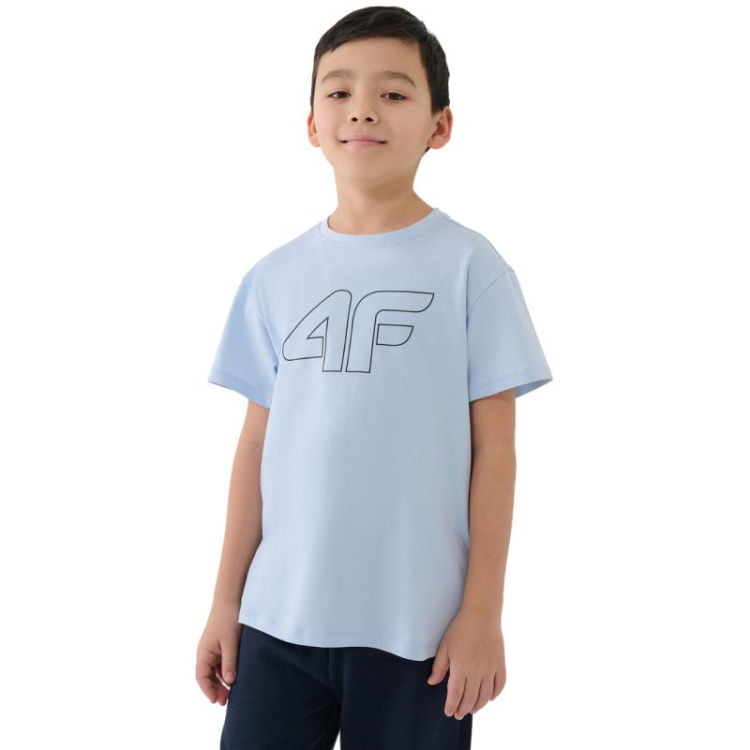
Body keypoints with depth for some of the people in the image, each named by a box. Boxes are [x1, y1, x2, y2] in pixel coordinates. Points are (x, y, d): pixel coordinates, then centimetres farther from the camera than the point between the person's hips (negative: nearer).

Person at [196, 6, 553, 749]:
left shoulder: (470, 267, -4)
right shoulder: (273, 278, 6)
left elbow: (493, 448, -3)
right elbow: (257, 443, 9)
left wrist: (482, 610, -6)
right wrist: (226, 599, 8)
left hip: (417, 623, -3)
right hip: (280, 616, 3)